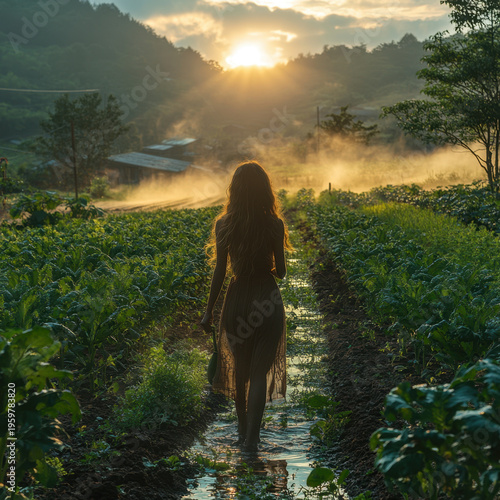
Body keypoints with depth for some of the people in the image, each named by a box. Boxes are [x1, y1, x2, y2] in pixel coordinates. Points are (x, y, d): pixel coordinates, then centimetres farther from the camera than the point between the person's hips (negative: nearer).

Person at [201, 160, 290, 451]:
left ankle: (243, 431, 33)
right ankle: (251, 438, -1)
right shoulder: (274, 225, -10)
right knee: (260, 371, 5)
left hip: (237, 299, 2)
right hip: (268, 301, -2)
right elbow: (281, 272, -4)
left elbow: (220, 272, -5)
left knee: (240, 369, 19)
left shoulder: (224, 225, -7)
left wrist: (209, 311, 5)